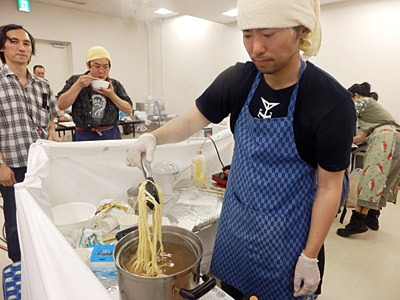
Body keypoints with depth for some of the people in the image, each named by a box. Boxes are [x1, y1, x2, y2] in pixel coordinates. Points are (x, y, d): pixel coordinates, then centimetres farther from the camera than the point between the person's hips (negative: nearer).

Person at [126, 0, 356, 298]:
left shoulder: (332, 102, -21)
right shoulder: (238, 79, -10)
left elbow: (329, 186, -15)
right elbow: (192, 120, -2)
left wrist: (310, 257, -10)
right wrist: (153, 137, -22)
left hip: (284, 229, -3)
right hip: (235, 215, 4)